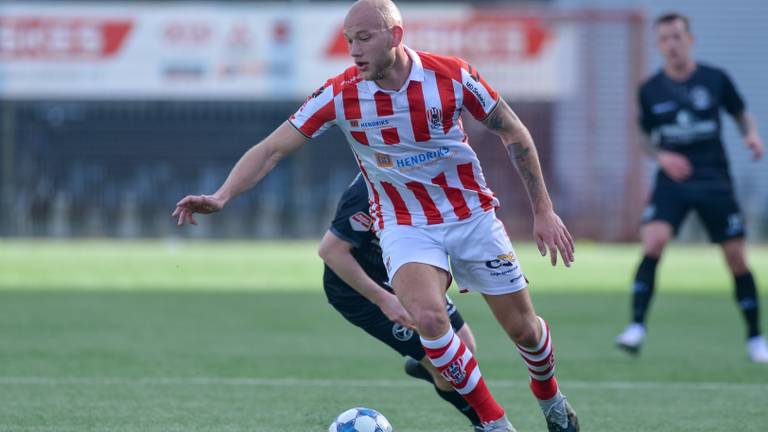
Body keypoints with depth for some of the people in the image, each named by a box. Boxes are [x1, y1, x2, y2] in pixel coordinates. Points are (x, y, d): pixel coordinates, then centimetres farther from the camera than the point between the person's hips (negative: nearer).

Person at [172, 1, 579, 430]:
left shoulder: (452, 75, -16)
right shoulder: (340, 95, -16)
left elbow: (513, 131, -3)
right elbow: (272, 149, -13)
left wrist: (544, 209, -2)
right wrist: (220, 197, -28)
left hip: (472, 214, 1)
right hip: (405, 225, -1)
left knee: (523, 328, 5)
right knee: (429, 317, -27)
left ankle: (549, 396, 41)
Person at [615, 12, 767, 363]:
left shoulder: (715, 79, -1)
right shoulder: (650, 90, 1)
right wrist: (661, 156, -8)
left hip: (715, 181, 0)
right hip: (672, 180, 0)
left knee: (736, 257, 0)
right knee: (653, 242, -22)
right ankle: (637, 326, -18)